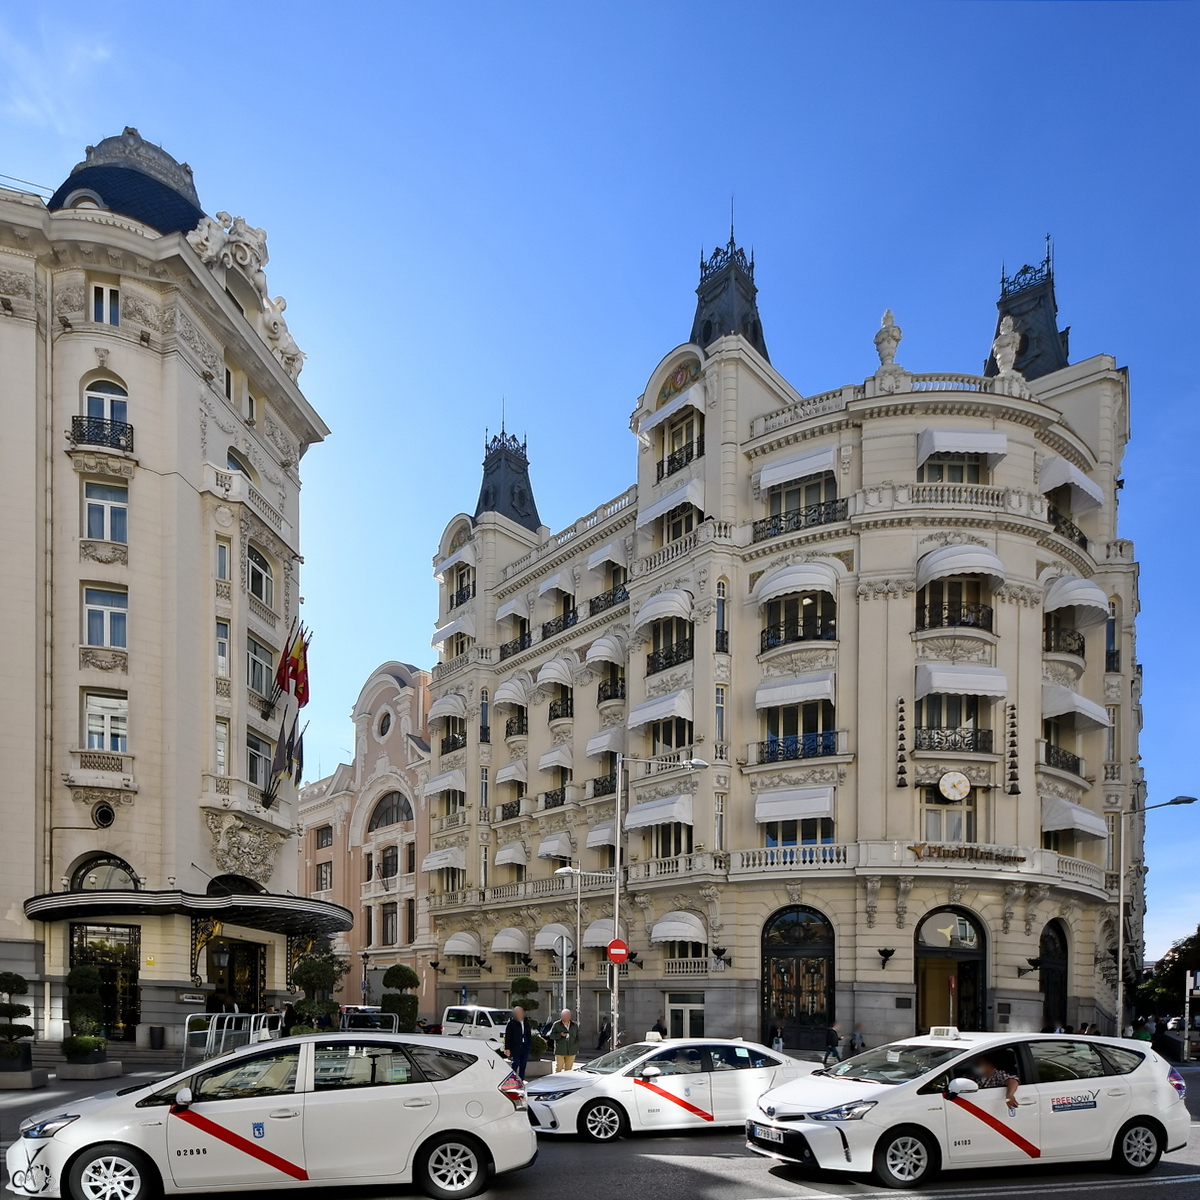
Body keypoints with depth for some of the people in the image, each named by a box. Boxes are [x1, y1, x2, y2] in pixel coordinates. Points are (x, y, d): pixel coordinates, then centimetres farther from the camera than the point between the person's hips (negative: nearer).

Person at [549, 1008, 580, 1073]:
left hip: (571, 1052, 2)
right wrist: (560, 1035, -16)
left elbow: (577, 1038, 15)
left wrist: (577, 1049, 7)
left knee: (568, 1069, 4)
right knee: (558, 1068, -7)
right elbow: (551, 1035, 1)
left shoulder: (574, 1025, 11)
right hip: (560, 1051, -2)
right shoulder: (556, 1024, 3)